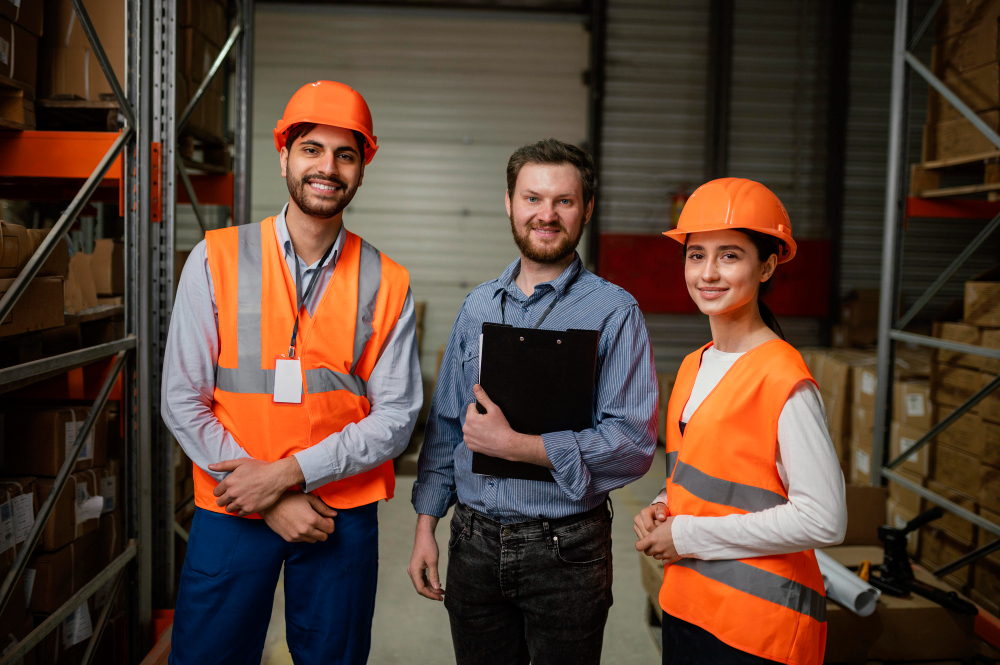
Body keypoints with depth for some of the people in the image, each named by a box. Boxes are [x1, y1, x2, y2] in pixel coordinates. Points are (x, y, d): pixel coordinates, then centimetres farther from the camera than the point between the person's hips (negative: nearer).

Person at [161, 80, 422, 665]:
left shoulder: (387, 284, -1)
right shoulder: (217, 260, -3)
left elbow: (396, 416, -4)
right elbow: (183, 401, -4)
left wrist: (287, 473, -15)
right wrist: (270, 501, -10)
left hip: (343, 516, 1)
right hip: (231, 511, 0)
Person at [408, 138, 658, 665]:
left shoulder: (614, 312, -8)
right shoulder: (478, 306, 7)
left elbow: (633, 443, -16)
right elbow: (445, 423, 12)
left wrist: (514, 444, -21)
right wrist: (426, 524, 8)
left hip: (566, 550, -4)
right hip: (475, 544, 4)